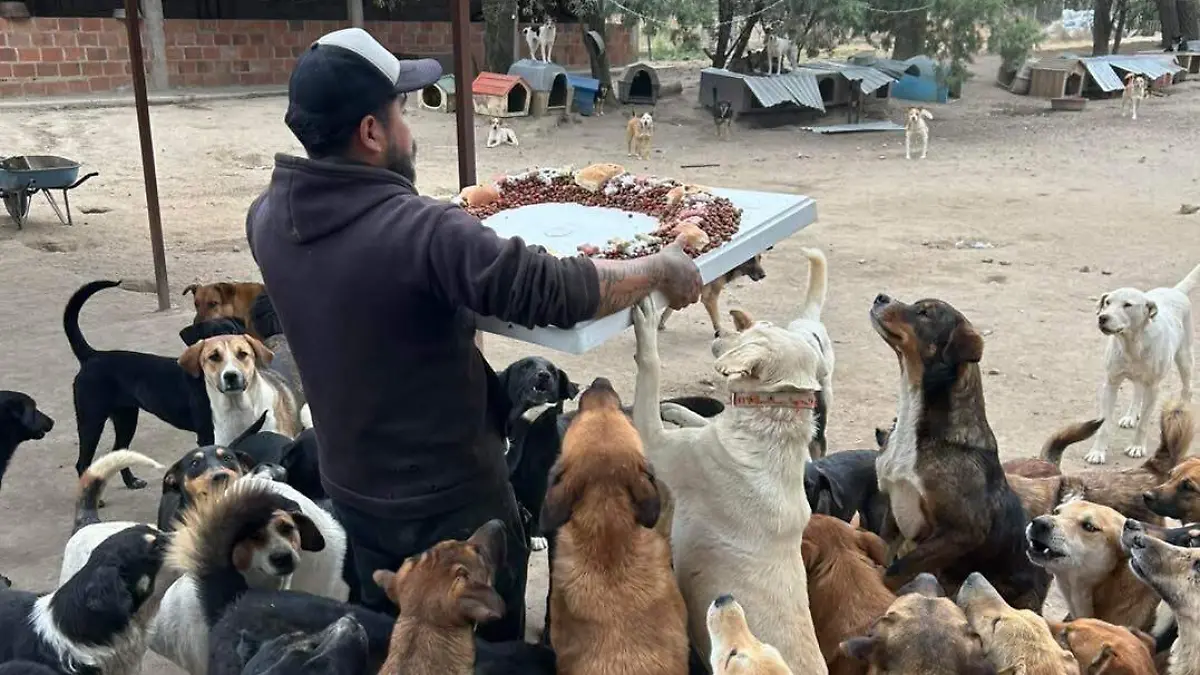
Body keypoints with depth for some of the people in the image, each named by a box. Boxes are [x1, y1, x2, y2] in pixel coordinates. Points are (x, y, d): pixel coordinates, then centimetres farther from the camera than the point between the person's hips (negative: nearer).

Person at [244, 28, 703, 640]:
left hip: (350, 488, 7)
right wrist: (662, 269, -15)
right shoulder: (422, 232, -31)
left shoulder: (267, 217, -8)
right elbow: (559, 292, -32)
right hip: (449, 502, -6)